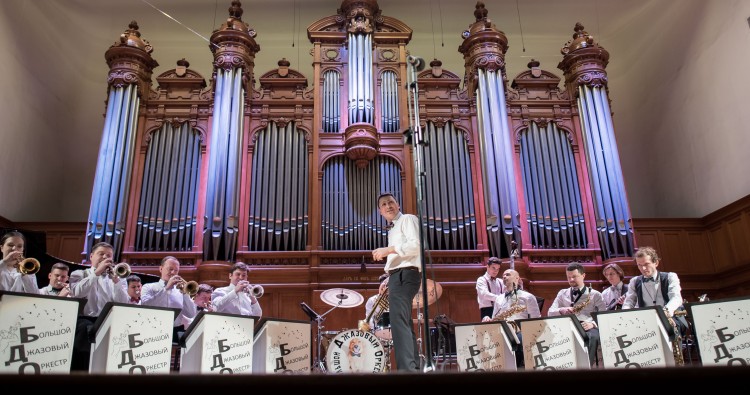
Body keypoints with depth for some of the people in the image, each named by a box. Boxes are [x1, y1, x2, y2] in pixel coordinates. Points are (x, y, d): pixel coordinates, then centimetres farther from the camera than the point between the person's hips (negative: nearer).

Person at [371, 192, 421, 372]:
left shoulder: (407, 219, 0)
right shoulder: (392, 229, 27)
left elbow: (417, 244, -16)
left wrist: (389, 249, -18)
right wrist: (388, 280, 18)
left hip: (405, 274, -11)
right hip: (397, 276, 11)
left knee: (398, 321, -22)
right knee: (404, 323, 11)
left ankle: (406, 368, -30)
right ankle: (414, 367, 16)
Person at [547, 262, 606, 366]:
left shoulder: (595, 294, 15)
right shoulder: (562, 293, 22)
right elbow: (550, 313, 12)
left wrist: (593, 323, -15)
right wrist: (561, 311, -11)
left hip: (588, 328, -1)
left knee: (593, 337, -38)